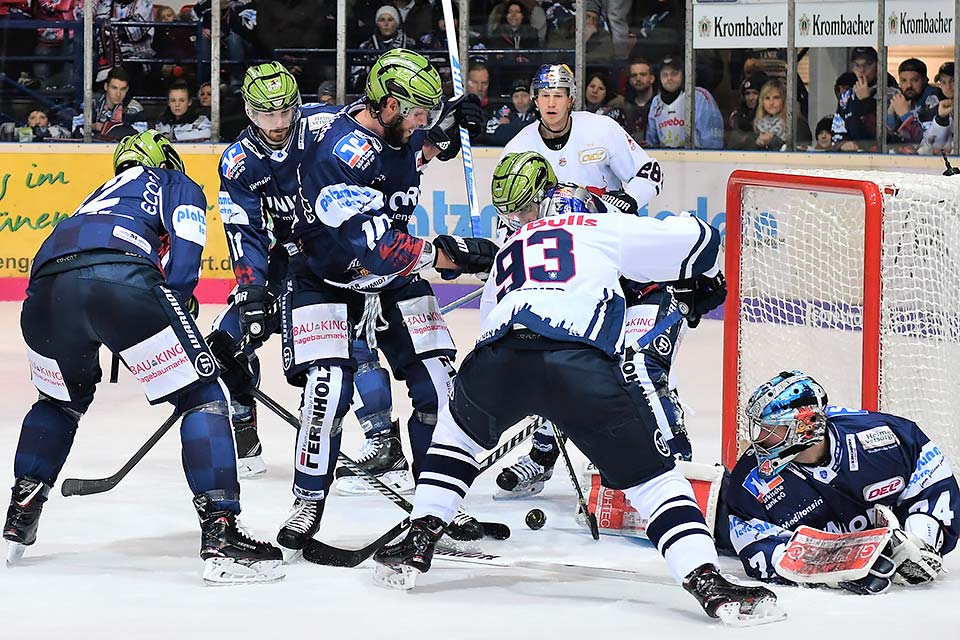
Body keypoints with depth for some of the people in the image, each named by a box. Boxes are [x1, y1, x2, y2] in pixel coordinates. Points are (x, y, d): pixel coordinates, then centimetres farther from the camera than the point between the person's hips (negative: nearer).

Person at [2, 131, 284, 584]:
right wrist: (176, 309, 16)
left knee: (61, 400, 34)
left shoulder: (106, 193, 45)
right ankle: (220, 537, -6)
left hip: (45, 286, 6)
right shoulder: (177, 185, 27)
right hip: (119, 277, -6)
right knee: (201, 397, 4)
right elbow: (183, 258, 8)